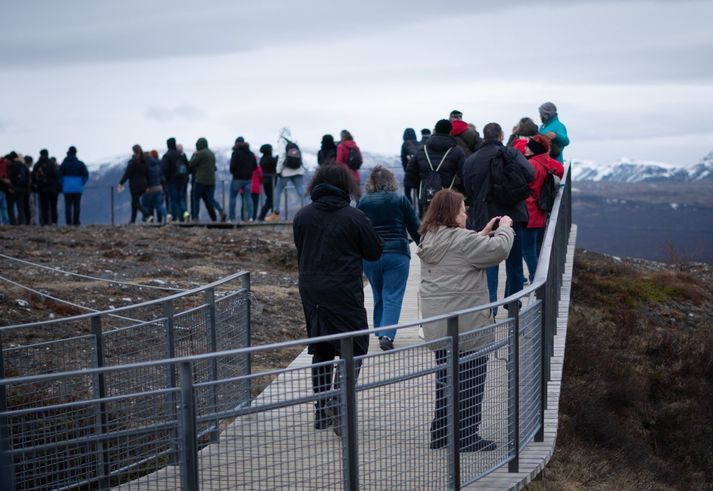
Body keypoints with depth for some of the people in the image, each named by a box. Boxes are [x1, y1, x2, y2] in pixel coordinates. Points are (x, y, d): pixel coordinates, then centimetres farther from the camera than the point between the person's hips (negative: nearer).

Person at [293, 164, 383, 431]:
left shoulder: (302, 216, 3)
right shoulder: (353, 217, -10)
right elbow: (375, 251, -1)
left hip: (311, 292, 5)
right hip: (345, 294, -5)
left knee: (320, 350, 15)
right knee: (353, 349, 3)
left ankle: (321, 410, 19)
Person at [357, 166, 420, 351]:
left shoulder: (363, 202, 3)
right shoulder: (400, 200, -1)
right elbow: (415, 228, 4)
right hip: (397, 255, -2)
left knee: (379, 296, 18)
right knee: (393, 297, -3)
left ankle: (380, 332, 23)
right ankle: (387, 335, -17)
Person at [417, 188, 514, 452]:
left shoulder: (429, 239, 9)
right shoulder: (461, 239, -18)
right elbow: (498, 250, -18)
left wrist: (484, 233, 12)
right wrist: (504, 228, -2)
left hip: (437, 328, 9)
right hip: (465, 327, -8)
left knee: (446, 380, 18)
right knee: (470, 382, 3)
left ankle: (441, 435, 23)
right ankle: (467, 437, 9)